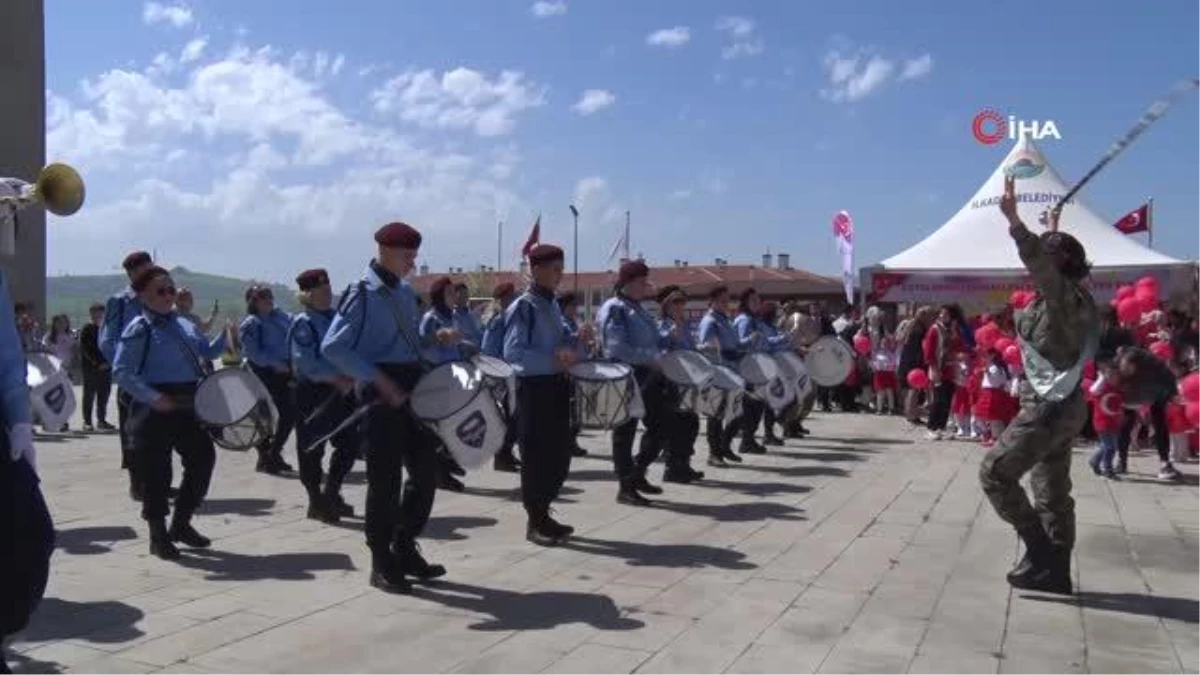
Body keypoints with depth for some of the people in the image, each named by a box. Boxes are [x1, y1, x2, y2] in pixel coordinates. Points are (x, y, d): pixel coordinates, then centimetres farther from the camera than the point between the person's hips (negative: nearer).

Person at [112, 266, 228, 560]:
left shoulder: (184, 324, 12)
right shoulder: (139, 329, -9)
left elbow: (206, 352, 24)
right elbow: (121, 372, -15)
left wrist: (226, 337, 5)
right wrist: (153, 398, -24)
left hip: (187, 404, 7)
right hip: (154, 409, -7)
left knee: (204, 457, 11)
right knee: (155, 470, 0)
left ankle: (181, 524, 27)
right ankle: (158, 535, 14)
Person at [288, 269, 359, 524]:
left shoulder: (337, 317, 12)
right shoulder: (303, 323, -10)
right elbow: (307, 363, -19)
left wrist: (350, 377, -1)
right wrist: (338, 379, -22)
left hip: (341, 390, 7)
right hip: (312, 392, -7)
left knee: (351, 442, 9)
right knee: (312, 449, 2)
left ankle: (331, 494, 25)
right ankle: (317, 503, 14)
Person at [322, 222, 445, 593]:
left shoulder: (406, 292, 13)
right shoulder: (362, 294, -10)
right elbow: (332, 347, -17)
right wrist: (379, 380, -21)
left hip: (414, 387, 8)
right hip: (382, 393, -8)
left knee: (426, 471, 10)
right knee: (385, 478, -2)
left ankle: (405, 549, 25)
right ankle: (382, 563, 10)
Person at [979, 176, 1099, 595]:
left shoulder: (1065, 296, -14)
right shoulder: (1067, 296, 12)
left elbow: (1040, 264, -34)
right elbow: (1049, 260, 34)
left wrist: (1014, 221, -44)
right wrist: (1054, 232, 48)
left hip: (1050, 407, -10)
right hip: (1060, 405, 10)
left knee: (995, 473, -7)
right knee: (1053, 491, 12)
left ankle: (1040, 551, -4)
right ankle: (1055, 571, 19)